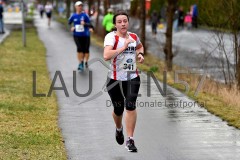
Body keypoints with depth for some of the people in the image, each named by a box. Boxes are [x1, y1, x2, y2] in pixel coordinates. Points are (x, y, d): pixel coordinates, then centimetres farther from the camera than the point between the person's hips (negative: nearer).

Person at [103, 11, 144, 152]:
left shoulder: (134, 36, 5)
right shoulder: (111, 37, -13)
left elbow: (140, 46, 30)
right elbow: (106, 56, -30)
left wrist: (140, 54, 9)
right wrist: (124, 47, -27)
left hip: (132, 77, 3)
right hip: (115, 79, -3)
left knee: (131, 106, -14)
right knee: (118, 109, 10)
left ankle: (130, 139, -4)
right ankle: (119, 129, 45)